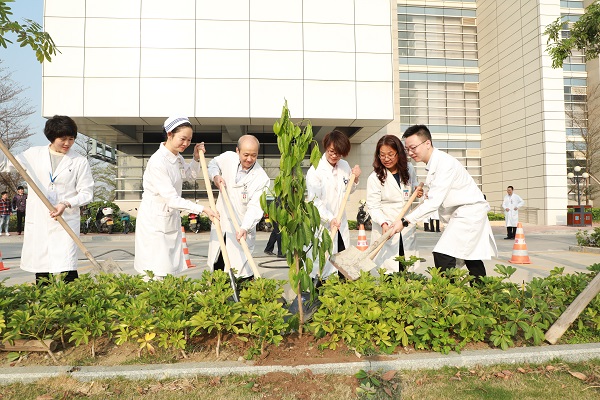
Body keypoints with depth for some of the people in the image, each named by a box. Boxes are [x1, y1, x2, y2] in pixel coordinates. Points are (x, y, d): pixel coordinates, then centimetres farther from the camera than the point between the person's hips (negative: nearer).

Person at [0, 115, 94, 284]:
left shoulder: (80, 161, 2)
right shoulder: (34, 154, 9)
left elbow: (86, 193, 1)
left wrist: (66, 204, -14)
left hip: (66, 222, -3)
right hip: (37, 222, 3)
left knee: (68, 270, -12)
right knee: (40, 270, 9)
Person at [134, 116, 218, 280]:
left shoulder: (177, 157, 3)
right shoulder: (157, 162, -24)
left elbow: (192, 175, 23)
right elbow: (172, 199, -27)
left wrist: (196, 158, 4)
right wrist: (202, 209, -29)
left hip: (171, 218, 8)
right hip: (154, 220, -8)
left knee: (170, 269, 12)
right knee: (156, 273, -5)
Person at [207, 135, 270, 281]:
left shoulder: (261, 179, -16)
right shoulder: (228, 158, -4)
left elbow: (255, 207, -21)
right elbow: (213, 164, 18)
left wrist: (245, 228, -36)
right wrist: (216, 176, -4)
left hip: (241, 227, -4)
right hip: (221, 221, 5)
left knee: (242, 272, -6)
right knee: (216, 268, 17)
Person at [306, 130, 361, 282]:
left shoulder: (344, 166, 5)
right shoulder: (315, 171, -12)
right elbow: (314, 201, -16)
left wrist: (355, 179, 1)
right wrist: (329, 219, -28)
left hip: (341, 224, 6)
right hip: (321, 225, -6)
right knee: (322, 268, -3)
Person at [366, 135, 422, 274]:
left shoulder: (409, 169, 3)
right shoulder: (374, 178, -10)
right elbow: (373, 206, -12)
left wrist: (418, 192, -2)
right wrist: (383, 223, -28)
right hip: (385, 228, -4)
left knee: (407, 267, 12)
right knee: (389, 269, -3)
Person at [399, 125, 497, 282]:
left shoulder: (445, 163, -23)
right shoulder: (433, 164, 6)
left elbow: (434, 201, -29)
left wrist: (405, 221, -31)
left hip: (469, 212, -10)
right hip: (460, 213, 10)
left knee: (443, 256, -20)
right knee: (472, 259, 18)